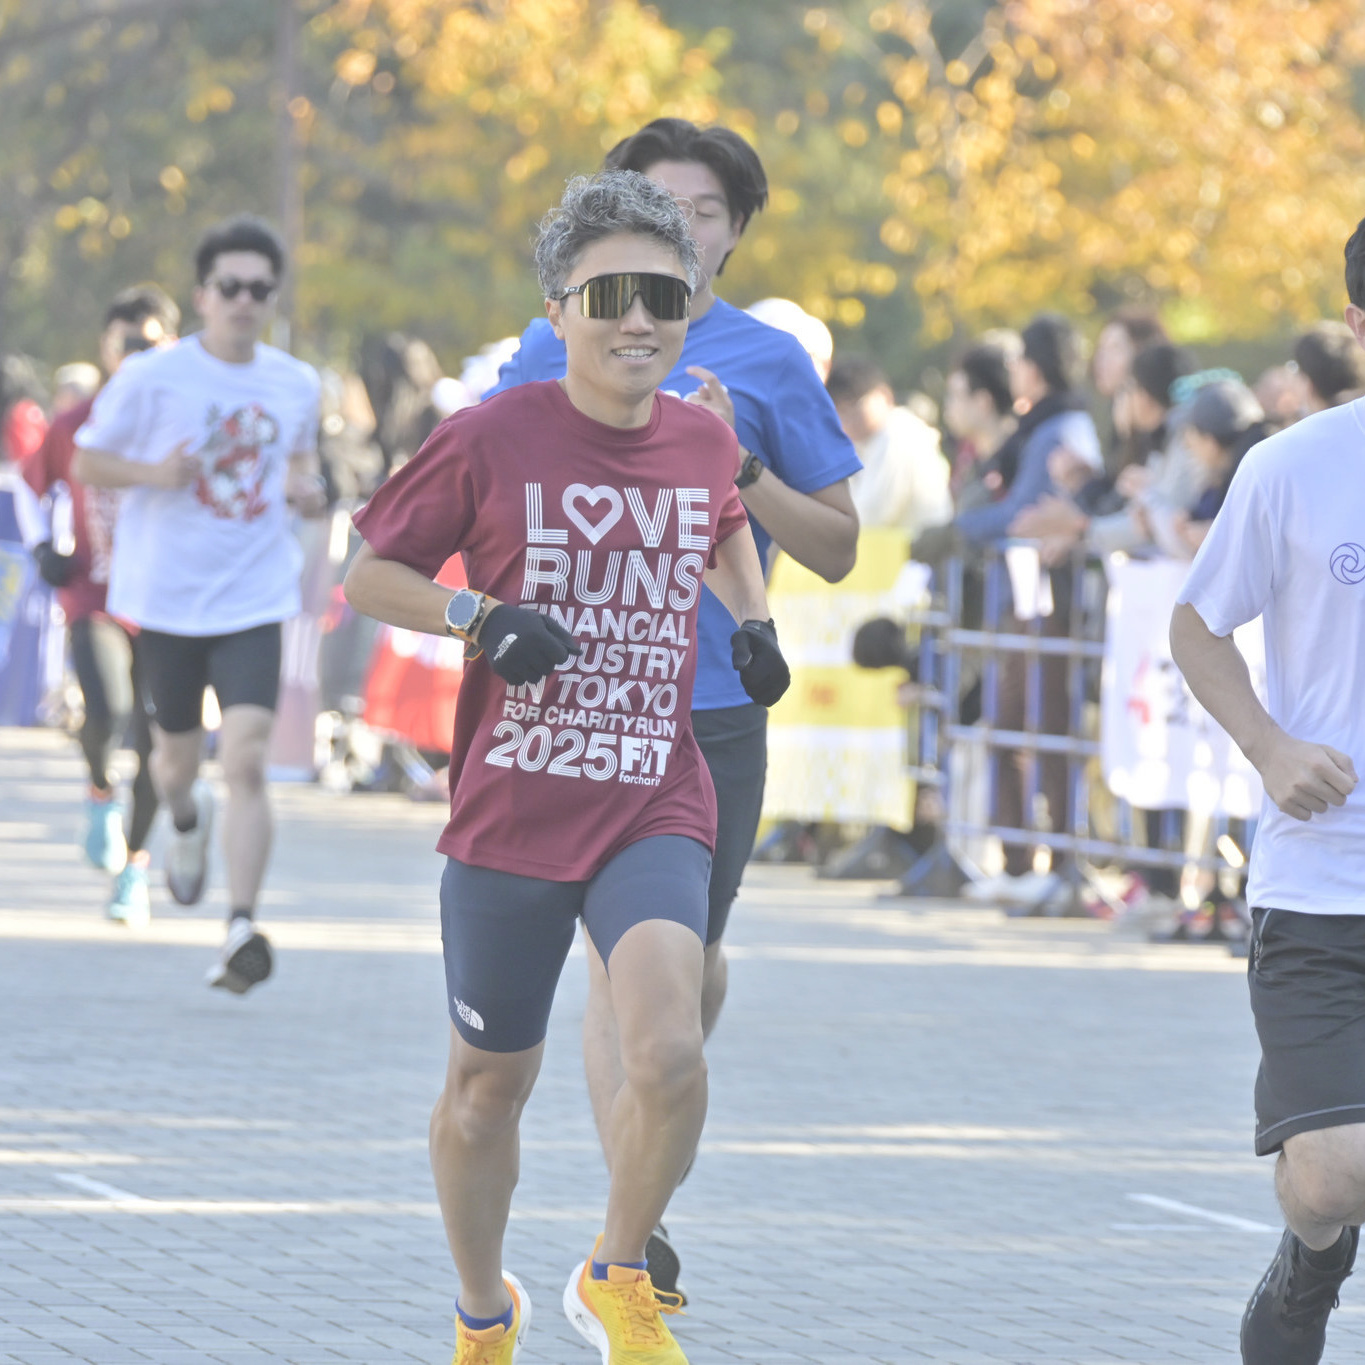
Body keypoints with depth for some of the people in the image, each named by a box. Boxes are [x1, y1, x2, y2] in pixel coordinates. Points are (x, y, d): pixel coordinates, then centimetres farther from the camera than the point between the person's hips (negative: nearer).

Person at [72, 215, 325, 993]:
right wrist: (153, 473, -20)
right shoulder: (153, 379, -7)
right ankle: (188, 818, 52)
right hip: (167, 599, 0)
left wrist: (306, 491, -3)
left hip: (254, 603, 0)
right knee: (177, 760, 14)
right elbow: (88, 463, 0)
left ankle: (243, 930, -18)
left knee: (247, 760, -16)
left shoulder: (298, 386, 2)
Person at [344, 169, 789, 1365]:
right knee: (490, 1084, 13)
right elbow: (370, 574, 0)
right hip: (509, 812, -1)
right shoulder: (493, 438, -9)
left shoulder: (706, 442, 3)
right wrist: (482, 620, -16)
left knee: (669, 1055, -23)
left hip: (654, 813, 1)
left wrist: (753, 618, 11)